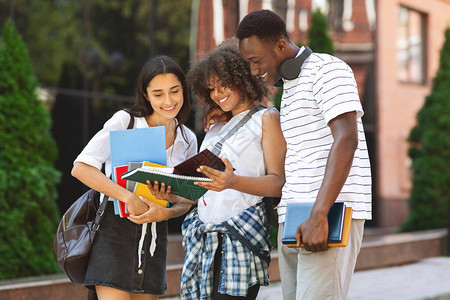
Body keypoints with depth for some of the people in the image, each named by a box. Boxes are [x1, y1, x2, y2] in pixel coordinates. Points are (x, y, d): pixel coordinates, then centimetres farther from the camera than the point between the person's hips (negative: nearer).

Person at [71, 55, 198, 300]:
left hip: (154, 234, 5)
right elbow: (80, 168, -14)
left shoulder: (188, 140, 10)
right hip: (115, 228, -5)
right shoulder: (124, 122, -5)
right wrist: (128, 197, -23)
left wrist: (166, 213, -10)